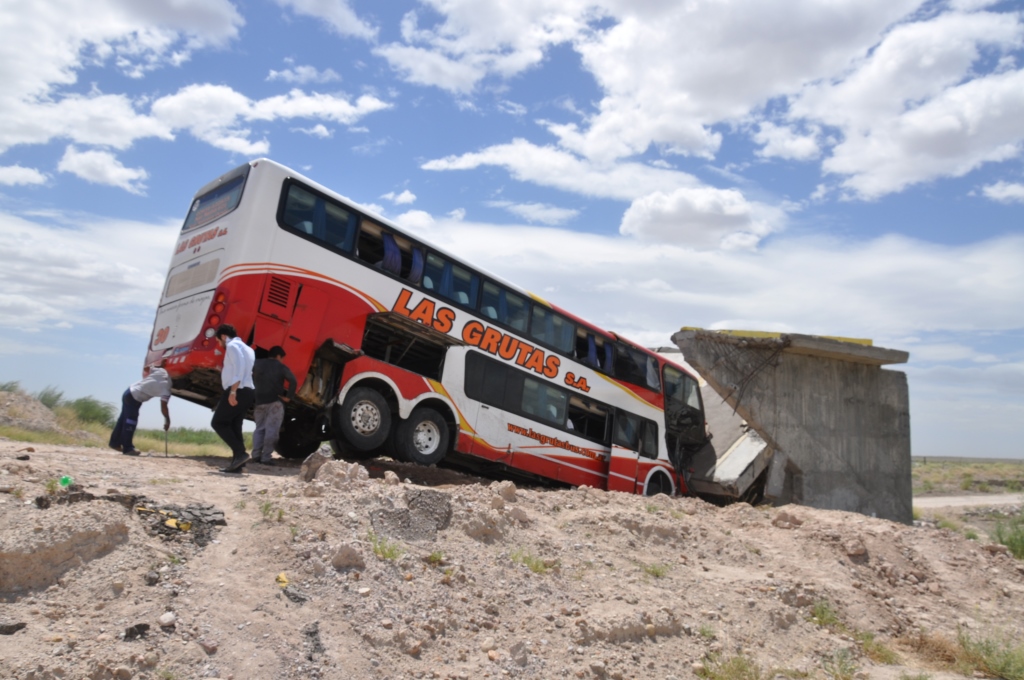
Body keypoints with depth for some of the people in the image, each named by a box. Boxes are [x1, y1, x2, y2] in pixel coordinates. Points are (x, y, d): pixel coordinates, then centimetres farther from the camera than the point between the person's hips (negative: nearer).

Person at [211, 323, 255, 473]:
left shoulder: (232, 345, -5)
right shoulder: (247, 348, 24)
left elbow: (239, 368, -19)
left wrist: (233, 391, -24)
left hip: (238, 391, -9)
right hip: (248, 392, 10)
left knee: (218, 422, -5)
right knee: (234, 426, 8)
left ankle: (240, 453, -15)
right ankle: (237, 461, 2)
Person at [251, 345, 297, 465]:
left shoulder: (257, 363, 9)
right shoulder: (281, 366, -2)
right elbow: (293, 380, -14)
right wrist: (288, 396, -8)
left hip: (260, 401, 4)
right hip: (275, 402, -4)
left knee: (259, 428, 13)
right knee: (271, 430, -5)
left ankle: (256, 455, 4)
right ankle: (266, 457, -9)